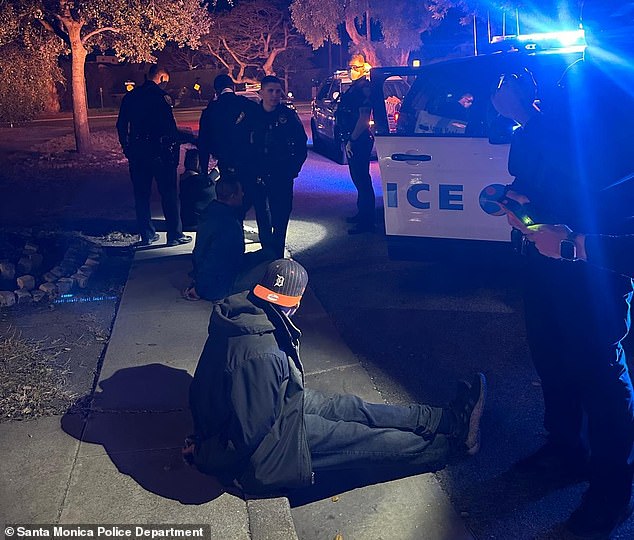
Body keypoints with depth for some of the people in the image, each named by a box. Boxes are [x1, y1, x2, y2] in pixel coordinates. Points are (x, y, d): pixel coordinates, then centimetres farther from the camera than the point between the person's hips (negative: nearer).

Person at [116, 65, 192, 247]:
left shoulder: (130, 97, 10)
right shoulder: (161, 95, -9)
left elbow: (121, 126, 13)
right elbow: (169, 126, -15)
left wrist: (127, 149, 18)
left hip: (137, 152, 6)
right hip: (159, 151, -6)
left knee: (141, 195, 11)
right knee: (169, 194, 1)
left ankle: (147, 235, 15)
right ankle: (175, 235, 4)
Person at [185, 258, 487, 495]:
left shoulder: (243, 311, -7)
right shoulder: (261, 355, -38)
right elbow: (252, 433, -32)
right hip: (257, 456, -9)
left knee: (351, 407, 7)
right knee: (364, 439, -2)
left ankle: (447, 418, 15)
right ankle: (452, 444, 14)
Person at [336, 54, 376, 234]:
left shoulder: (363, 89, -15)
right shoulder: (354, 88, 15)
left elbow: (364, 119, -22)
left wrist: (351, 141, -20)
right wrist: (347, 139, 16)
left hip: (359, 140, -10)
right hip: (353, 140, 10)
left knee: (362, 179, -7)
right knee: (358, 178, 19)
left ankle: (366, 221, -3)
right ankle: (362, 213, 31)